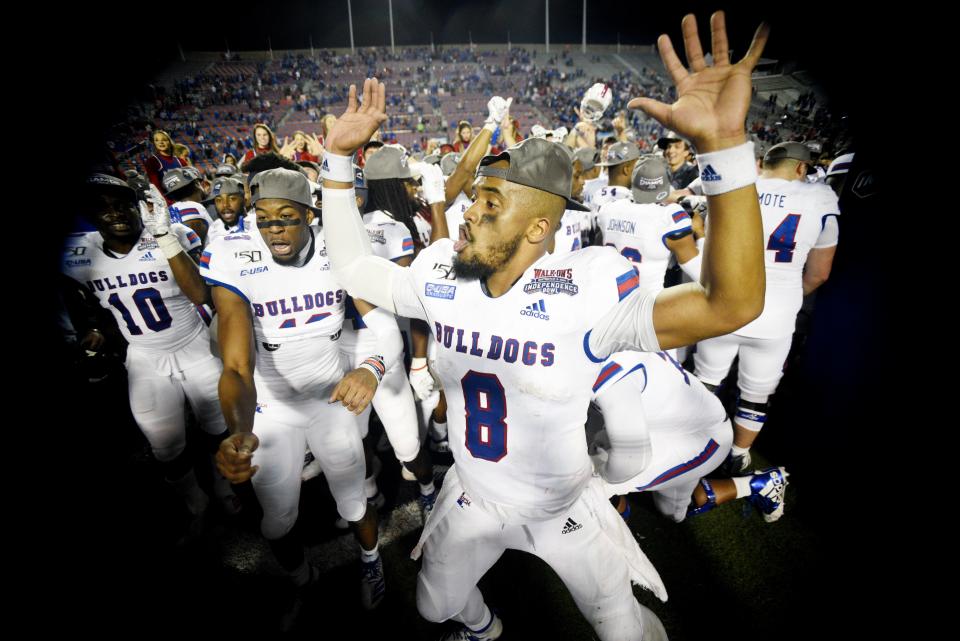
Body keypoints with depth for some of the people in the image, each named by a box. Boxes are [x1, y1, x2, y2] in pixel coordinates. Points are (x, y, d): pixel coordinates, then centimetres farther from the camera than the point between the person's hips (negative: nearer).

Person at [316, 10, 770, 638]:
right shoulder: (440, 281, -16)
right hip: (472, 500, 4)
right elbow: (354, 267, -3)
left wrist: (725, 143, -47)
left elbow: (732, 304, -37)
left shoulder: (584, 295, -30)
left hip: (566, 508, -3)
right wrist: (340, 157, -10)